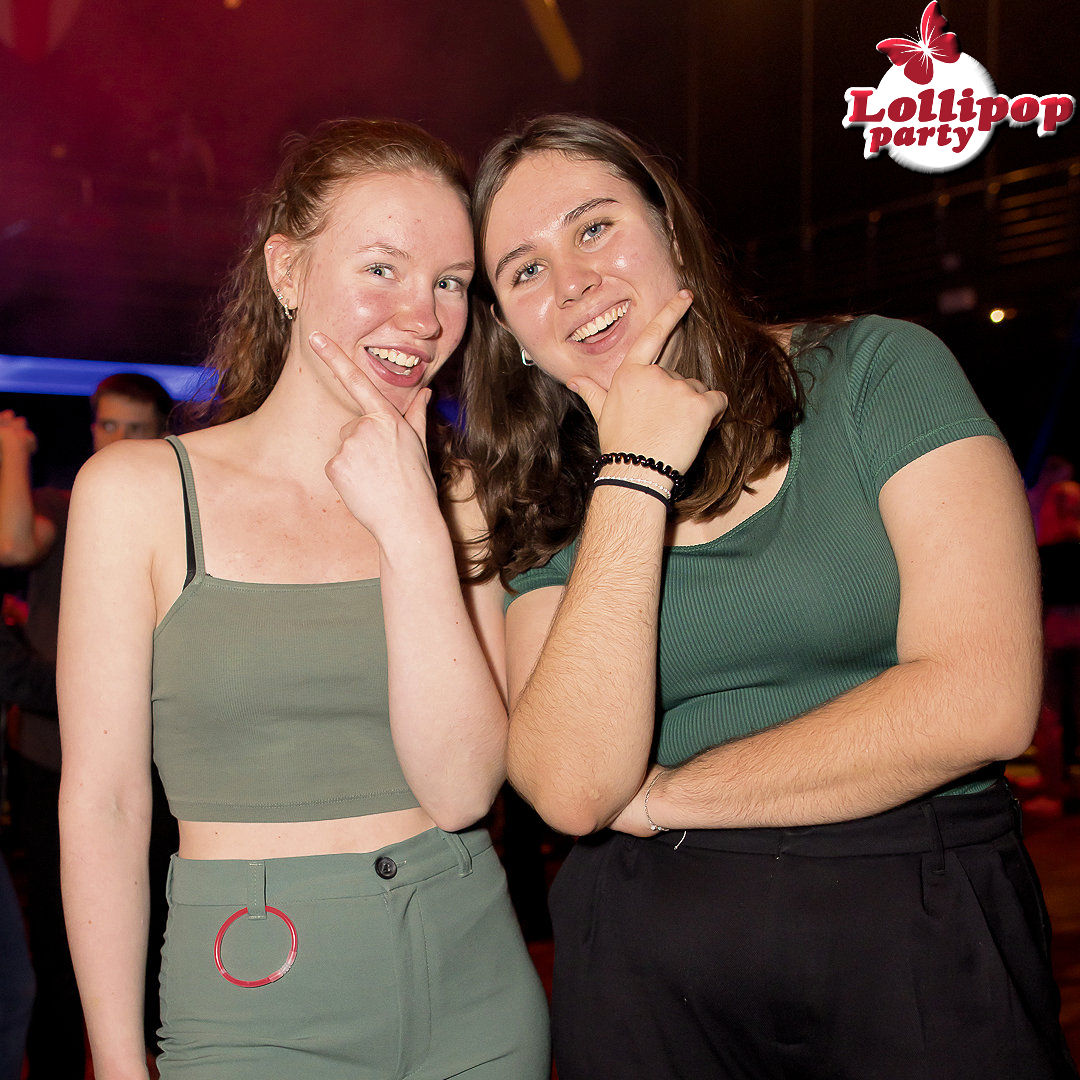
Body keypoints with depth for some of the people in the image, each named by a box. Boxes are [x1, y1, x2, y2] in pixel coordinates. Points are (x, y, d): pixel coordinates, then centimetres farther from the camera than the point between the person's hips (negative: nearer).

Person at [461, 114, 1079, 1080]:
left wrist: (663, 795, -8)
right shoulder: (545, 509, 2)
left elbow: (981, 700, -16)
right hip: (643, 969, 3)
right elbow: (575, 790, -13)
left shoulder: (878, 369, -6)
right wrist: (637, 475, -15)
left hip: (925, 936, -2)